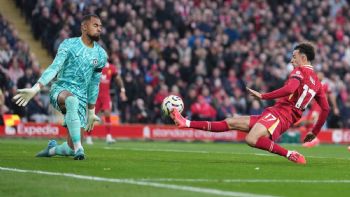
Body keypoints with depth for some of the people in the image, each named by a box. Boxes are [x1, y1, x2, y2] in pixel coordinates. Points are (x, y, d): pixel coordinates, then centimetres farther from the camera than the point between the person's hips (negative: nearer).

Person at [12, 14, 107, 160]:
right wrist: (36, 88, -27)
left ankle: (52, 149, 31)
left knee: (71, 149, -5)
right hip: (60, 89, -4)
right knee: (72, 100, -43)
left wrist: (91, 111, 19)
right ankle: (78, 149, -40)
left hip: (81, 98, 4)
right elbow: (54, 68, -13)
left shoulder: (101, 55, 9)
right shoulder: (69, 44, -2)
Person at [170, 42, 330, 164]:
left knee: (251, 139, -36)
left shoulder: (300, 71, -3)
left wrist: (263, 96, -18)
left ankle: (290, 155, -26)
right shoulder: (317, 82, 21)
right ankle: (186, 123, 7)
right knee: (231, 122, 7)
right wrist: (315, 132, 25)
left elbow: (289, 89, -23)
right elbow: (326, 109, 19)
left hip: (278, 114, -10)